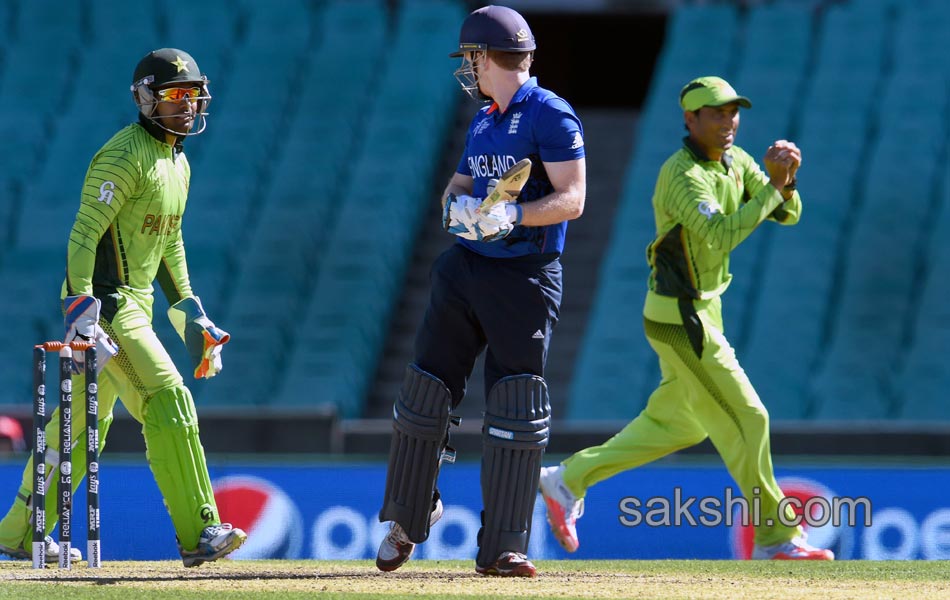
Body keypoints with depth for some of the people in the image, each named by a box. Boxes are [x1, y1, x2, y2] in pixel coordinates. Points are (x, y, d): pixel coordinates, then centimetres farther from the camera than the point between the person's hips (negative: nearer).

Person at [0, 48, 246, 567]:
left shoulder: (178, 163, 16)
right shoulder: (124, 155, -15)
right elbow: (84, 233, -21)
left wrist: (189, 311, 20)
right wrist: (80, 309, -28)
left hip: (135, 301, 10)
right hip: (105, 301, -10)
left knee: (87, 419, 14)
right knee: (168, 402, -16)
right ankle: (198, 533, -18)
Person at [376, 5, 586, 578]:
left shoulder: (550, 115, -10)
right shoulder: (484, 122, 16)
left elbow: (572, 199, -16)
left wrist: (511, 216, -29)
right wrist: (459, 205, -5)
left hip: (526, 277, -7)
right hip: (467, 270, 7)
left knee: (516, 411, -7)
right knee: (426, 392, 7)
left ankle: (500, 548, -3)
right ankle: (409, 518, 23)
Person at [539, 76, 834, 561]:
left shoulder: (735, 161, 6)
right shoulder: (684, 175, -22)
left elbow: (788, 215, 3)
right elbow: (721, 235, -35)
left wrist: (785, 180, -18)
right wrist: (774, 187, -32)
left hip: (702, 308, 10)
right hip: (680, 316, -10)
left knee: (678, 422, 19)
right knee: (744, 417, -5)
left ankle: (569, 479, 25)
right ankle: (775, 536, 4)